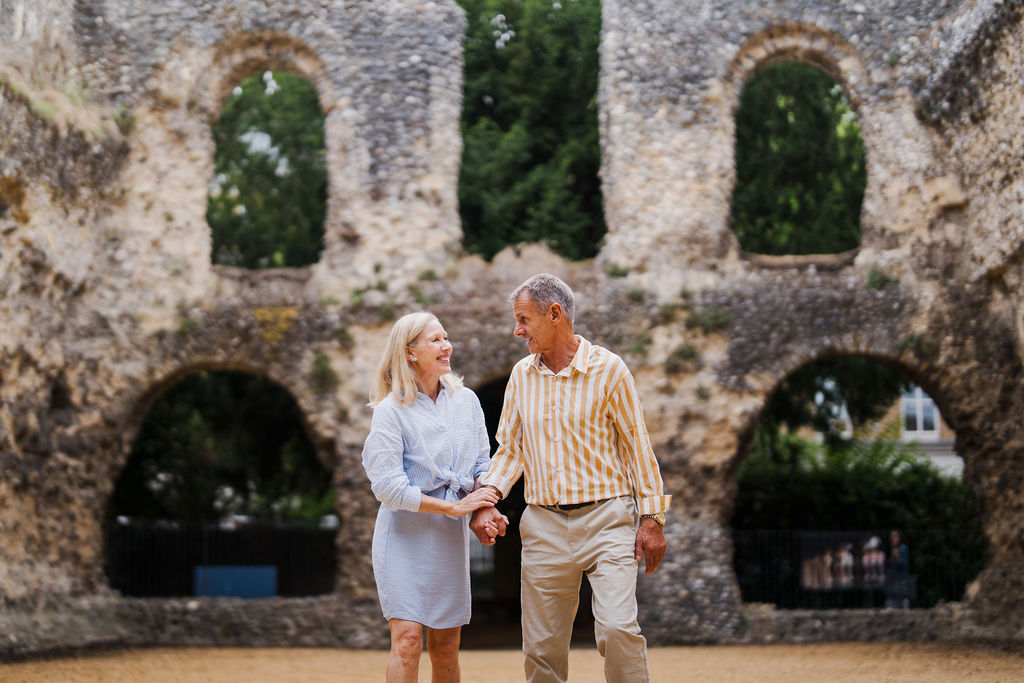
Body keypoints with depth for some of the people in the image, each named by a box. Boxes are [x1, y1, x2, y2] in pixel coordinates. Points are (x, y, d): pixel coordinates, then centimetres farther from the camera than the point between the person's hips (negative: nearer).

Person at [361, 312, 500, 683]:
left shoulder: (466, 401, 8)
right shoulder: (390, 411, -9)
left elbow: (481, 465, 12)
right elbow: (388, 487, -14)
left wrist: (484, 508, -8)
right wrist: (454, 507, -16)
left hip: (450, 538, 5)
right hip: (405, 534, -5)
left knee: (446, 646, 7)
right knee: (407, 639, -13)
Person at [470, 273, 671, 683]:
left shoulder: (607, 369, -3)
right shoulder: (522, 375, 8)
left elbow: (637, 445, 0)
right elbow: (509, 447, 12)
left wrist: (652, 519, -2)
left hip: (606, 517, -4)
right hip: (543, 525, 4)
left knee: (617, 627, -19)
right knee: (542, 646, 4)